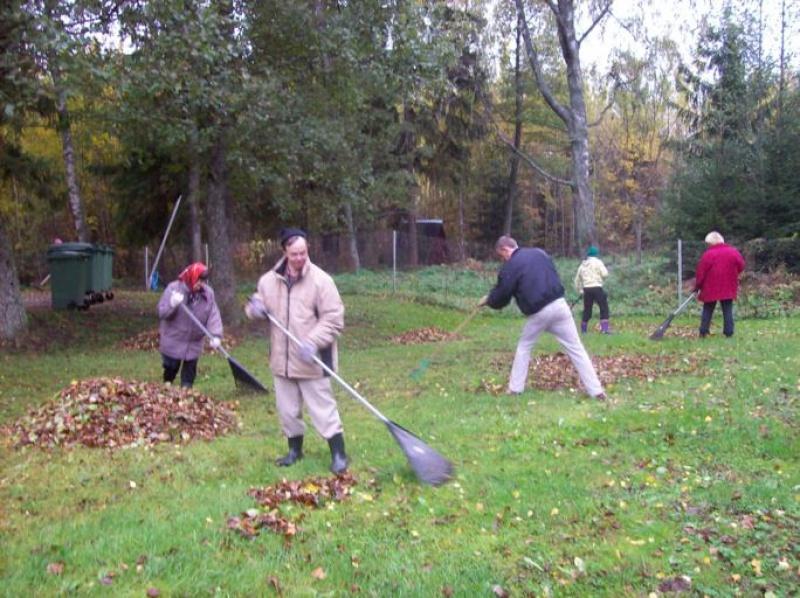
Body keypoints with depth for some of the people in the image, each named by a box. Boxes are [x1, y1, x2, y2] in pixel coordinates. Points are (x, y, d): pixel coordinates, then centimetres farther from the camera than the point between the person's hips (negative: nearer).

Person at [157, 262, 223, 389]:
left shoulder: (208, 293, -8)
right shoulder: (173, 289, -15)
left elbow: (214, 315, -12)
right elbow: (162, 312, -15)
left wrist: (216, 335, -25)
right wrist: (172, 305, -36)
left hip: (194, 342, 2)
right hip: (173, 340, -2)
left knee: (190, 370, 8)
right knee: (171, 368, 7)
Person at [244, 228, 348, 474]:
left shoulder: (321, 280, -12)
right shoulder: (269, 280, 2)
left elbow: (333, 318, -13)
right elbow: (257, 304, 16)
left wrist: (313, 342, -24)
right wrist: (255, 309, -9)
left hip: (311, 360, -5)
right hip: (282, 359, 5)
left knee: (322, 408, -1)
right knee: (287, 408, 16)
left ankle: (338, 454, 9)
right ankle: (295, 449, 34)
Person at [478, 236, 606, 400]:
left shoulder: (510, 267, -2)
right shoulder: (539, 252, 15)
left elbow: (500, 297, 4)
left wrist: (487, 300, 26)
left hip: (538, 312, -4)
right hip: (559, 305, 4)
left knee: (524, 346, 19)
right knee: (575, 348, 6)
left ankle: (515, 388, 19)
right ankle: (596, 390, 4)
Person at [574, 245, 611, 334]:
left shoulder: (582, 264, 16)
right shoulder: (597, 262, 0)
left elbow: (577, 279, 19)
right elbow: (604, 274, -9)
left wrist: (579, 290, 29)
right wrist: (603, 267, 13)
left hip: (586, 289, 5)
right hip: (596, 287, -5)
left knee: (587, 309, 15)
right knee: (604, 308, -3)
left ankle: (583, 329, 19)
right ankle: (604, 329, -14)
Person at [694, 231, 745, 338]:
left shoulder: (708, 254, -10)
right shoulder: (733, 252, 2)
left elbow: (701, 272, -9)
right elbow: (741, 266, 5)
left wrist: (698, 285, 1)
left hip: (711, 288, -2)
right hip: (728, 287, 2)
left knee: (707, 310, 8)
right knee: (727, 310, 7)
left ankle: (703, 331, 5)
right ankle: (729, 332, 2)